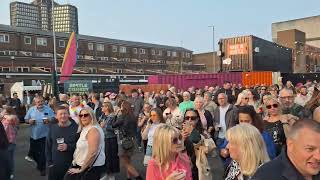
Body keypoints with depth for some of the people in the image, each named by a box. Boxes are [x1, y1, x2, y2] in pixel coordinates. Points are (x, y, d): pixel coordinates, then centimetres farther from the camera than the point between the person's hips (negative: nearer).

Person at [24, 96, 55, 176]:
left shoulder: (48, 109, -6)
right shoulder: (31, 109, 2)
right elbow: (26, 119, 7)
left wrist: (49, 120, -25)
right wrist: (29, 121, -14)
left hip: (44, 135, -3)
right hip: (34, 135, 4)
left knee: (43, 152, 0)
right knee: (33, 151, 17)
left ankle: (43, 168, 17)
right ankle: (39, 163, 43)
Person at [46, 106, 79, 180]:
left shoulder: (76, 128, -9)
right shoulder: (52, 128, 3)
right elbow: (48, 146, 8)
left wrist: (68, 147, -22)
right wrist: (49, 162, 4)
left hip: (71, 165, -3)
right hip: (54, 165, 3)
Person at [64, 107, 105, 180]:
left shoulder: (93, 130, -18)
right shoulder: (85, 129, 13)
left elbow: (93, 152, -24)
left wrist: (81, 169, -15)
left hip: (92, 167, -8)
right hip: (82, 165, 9)